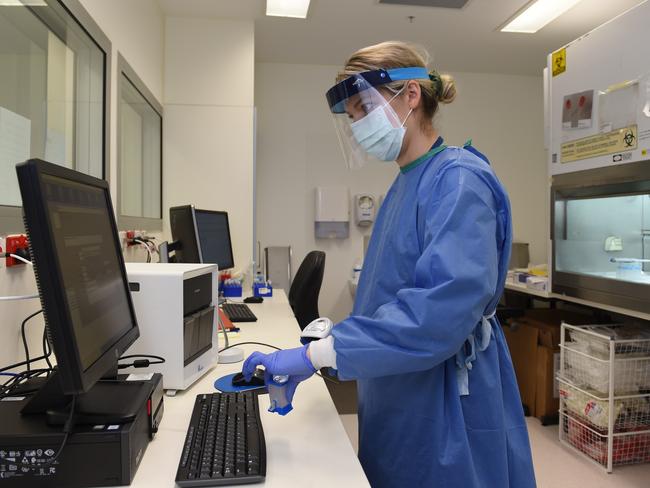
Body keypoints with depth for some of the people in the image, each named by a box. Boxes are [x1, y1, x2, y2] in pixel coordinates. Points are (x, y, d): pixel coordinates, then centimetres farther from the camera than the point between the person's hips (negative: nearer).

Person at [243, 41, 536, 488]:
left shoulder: (458, 178, -18)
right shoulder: (405, 185, 8)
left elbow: (447, 301, -31)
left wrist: (316, 354, -30)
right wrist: (325, 345, 7)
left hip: (446, 413, -8)